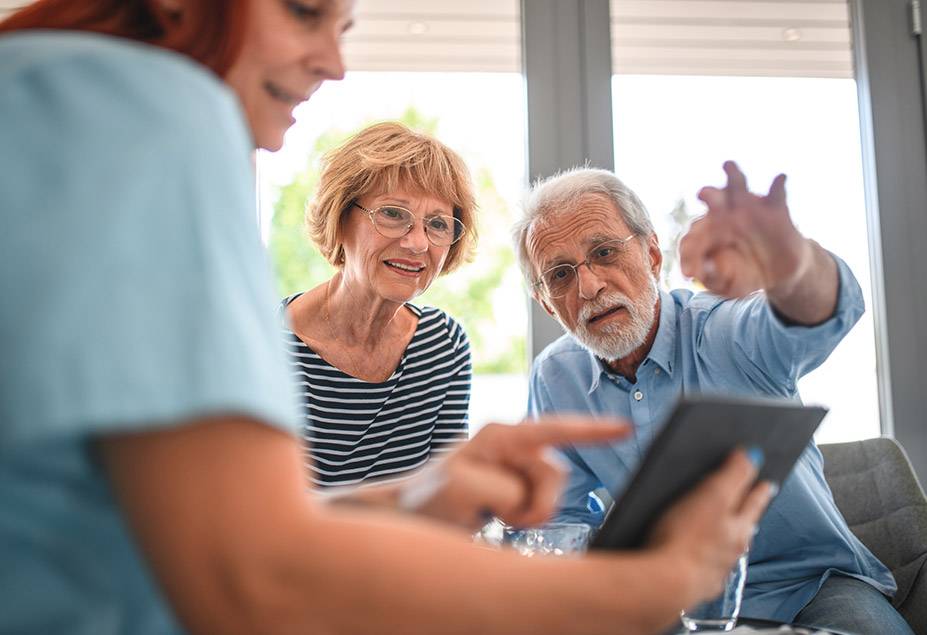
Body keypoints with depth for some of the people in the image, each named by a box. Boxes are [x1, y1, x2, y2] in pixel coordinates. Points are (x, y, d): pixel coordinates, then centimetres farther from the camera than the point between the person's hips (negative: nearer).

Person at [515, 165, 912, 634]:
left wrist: (791, 268, -63)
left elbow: (824, 315, -39)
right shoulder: (554, 379, -2)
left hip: (810, 583, -2)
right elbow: (569, 519, 5)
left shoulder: (725, 331, -16)